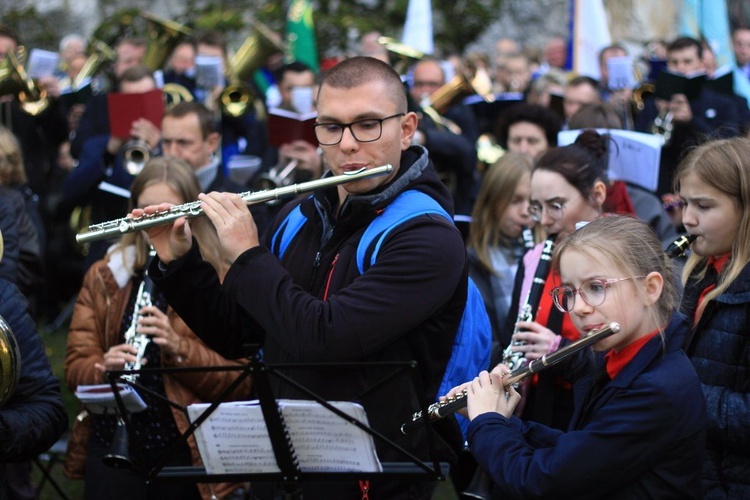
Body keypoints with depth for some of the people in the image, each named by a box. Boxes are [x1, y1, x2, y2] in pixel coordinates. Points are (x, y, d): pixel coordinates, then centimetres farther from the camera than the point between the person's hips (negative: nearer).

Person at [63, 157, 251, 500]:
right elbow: (76, 365, 4)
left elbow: (241, 381, -7)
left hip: (188, 453, -2)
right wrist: (104, 368, -19)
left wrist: (178, 348, -23)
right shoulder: (104, 277, 8)